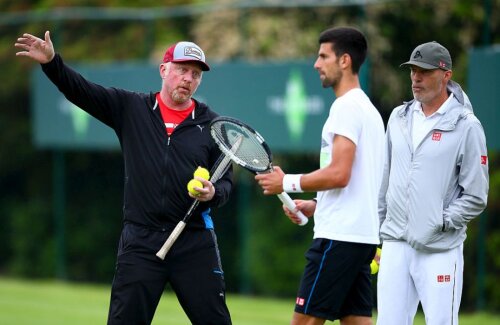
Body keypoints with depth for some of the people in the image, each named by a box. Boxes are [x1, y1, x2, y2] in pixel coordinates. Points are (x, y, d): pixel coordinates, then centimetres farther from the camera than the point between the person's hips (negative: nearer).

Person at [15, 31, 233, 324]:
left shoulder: (211, 124, 5)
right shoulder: (131, 109, 6)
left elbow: (226, 182, 8)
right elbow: (80, 90, -2)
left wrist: (213, 193, -15)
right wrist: (52, 62, -18)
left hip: (194, 244, 0)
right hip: (141, 242, 0)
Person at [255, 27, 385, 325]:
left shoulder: (347, 107, -11)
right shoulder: (367, 108, 20)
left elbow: (339, 174, -20)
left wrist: (288, 183, -9)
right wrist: (315, 205, 17)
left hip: (339, 235, -10)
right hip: (363, 235, 10)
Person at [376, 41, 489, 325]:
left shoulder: (466, 126, -5)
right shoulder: (399, 118, 13)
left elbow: (476, 197, -6)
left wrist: (441, 224, -12)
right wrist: (375, 232, 17)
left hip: (440, 250, -5)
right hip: (395, 245, 5)